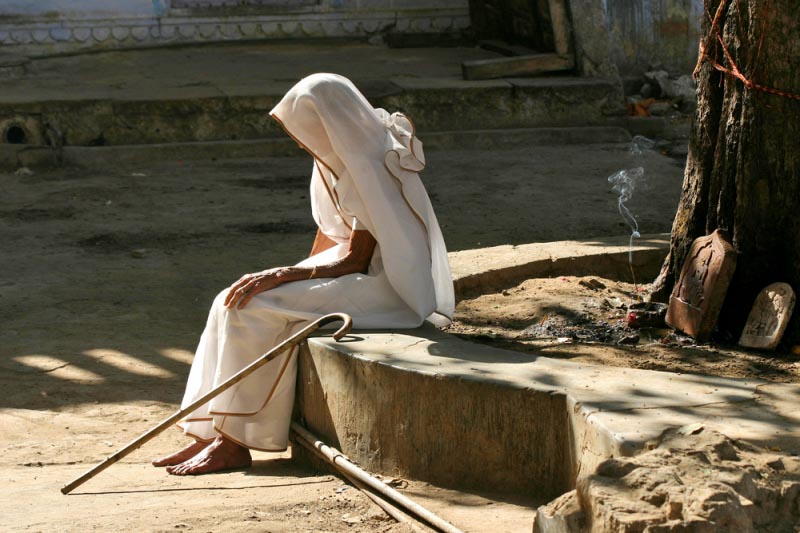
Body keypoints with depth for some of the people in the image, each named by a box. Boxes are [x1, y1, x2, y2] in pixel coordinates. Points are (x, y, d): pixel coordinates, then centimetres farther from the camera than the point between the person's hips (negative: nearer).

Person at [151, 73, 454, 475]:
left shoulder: (370, 169, -22)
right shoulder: (339, 156, 6)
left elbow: (354, 262, -21)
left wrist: (281, 276, -24)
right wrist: (292, 277, 4)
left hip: (386, 287, -9)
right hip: (357, 267, 9)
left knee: (257, 308, -22)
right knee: (234, 302, -5)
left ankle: (235, 442, -15)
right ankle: (212, 433, -7)